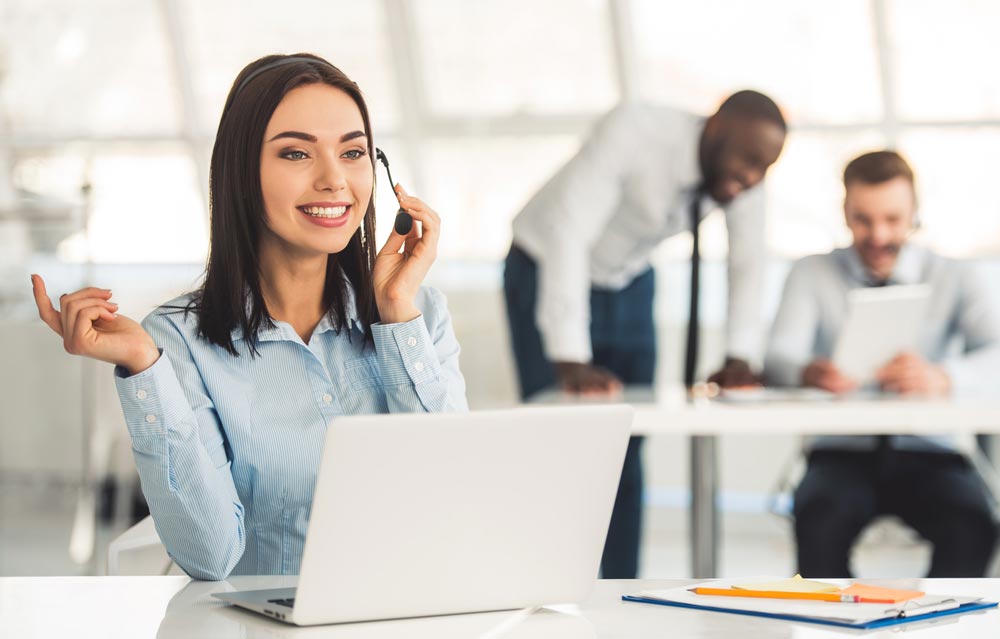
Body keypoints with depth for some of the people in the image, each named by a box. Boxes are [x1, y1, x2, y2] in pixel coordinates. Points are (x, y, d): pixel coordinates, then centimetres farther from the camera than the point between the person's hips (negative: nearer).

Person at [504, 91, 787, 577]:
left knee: (625, 451, 1)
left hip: (627, 281, 5)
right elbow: (567, 233, -41)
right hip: (548, 271, -5)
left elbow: (748, 263, -9)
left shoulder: (744, 174, -18)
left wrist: (739, 359, -22)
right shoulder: (633, 133, -35)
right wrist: (570, 361, -46)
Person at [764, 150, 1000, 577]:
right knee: (819, 521, -33)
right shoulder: (812, 275, 7)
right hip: (843, 456, 0)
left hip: (928, 457, 0)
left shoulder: (954, 279, 7)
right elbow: (779, 356, -8)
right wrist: (807, 372, -35)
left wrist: (942, 377, -34)